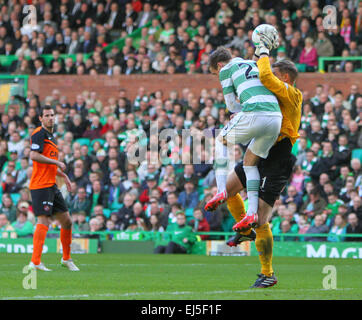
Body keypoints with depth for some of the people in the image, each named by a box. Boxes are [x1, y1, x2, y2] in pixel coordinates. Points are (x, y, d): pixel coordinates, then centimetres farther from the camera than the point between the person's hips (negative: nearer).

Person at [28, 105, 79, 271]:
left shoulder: (51, 136, 20)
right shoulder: (39, 134, -9)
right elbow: (34, 156, -23)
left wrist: (63, 175, 24)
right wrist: (57, 162, -18)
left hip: (51, 185, 9)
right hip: (40, 185, -9)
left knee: (66, 220, 11)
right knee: (44, 221, -15)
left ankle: (66, 258, 22)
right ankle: (35, 262, -16)